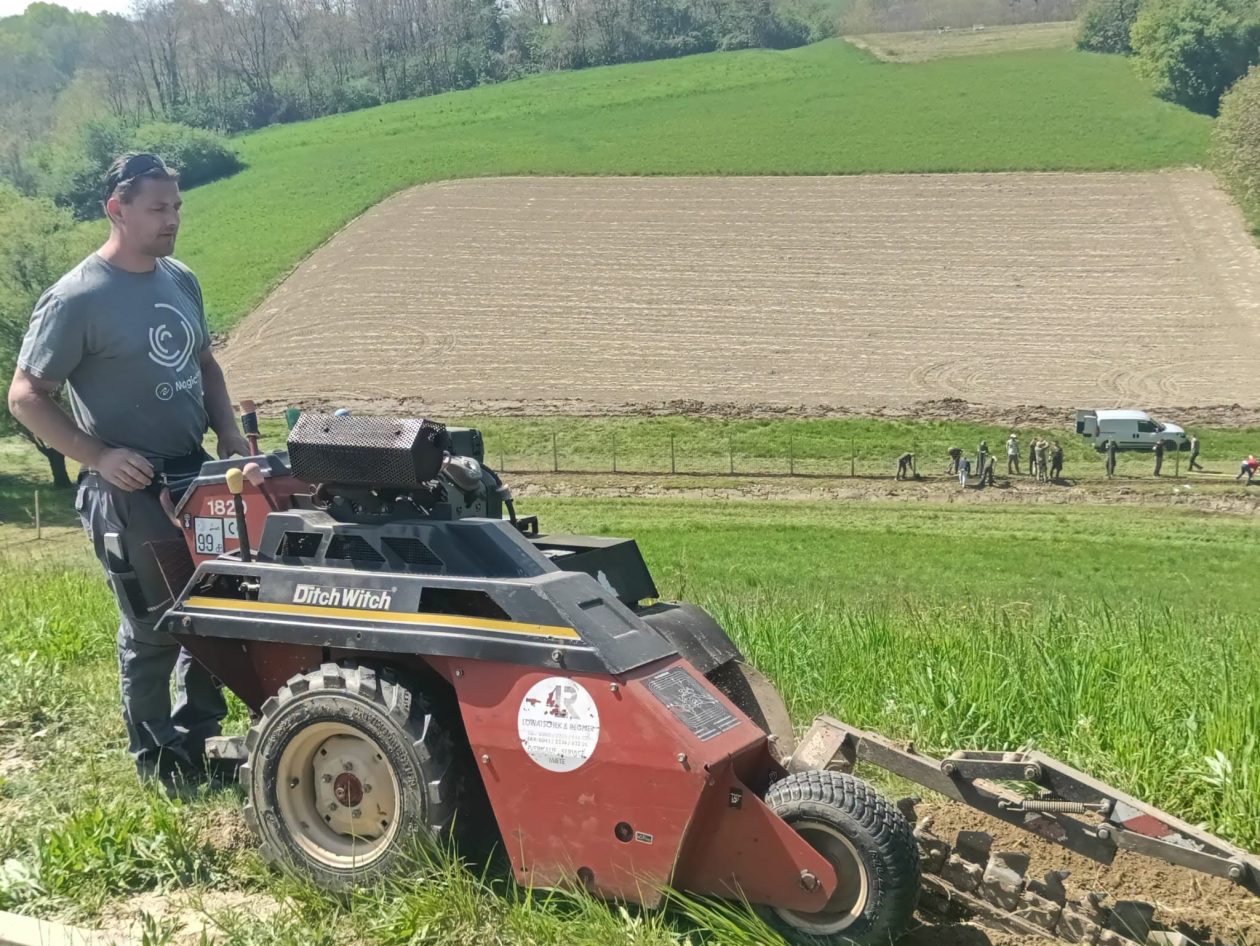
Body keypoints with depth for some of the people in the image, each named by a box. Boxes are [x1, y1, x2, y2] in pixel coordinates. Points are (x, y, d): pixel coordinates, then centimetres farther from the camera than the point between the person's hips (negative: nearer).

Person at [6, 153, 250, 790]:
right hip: (129, 490, -7)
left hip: (196, 475, 7)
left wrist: (228, 432, 4)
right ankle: (158, 762, 23)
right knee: (153, 628, 5)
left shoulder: (181, 280, 6)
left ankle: (196, 738, 34)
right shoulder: (76, 299, -15)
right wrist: (99, 457, -21)